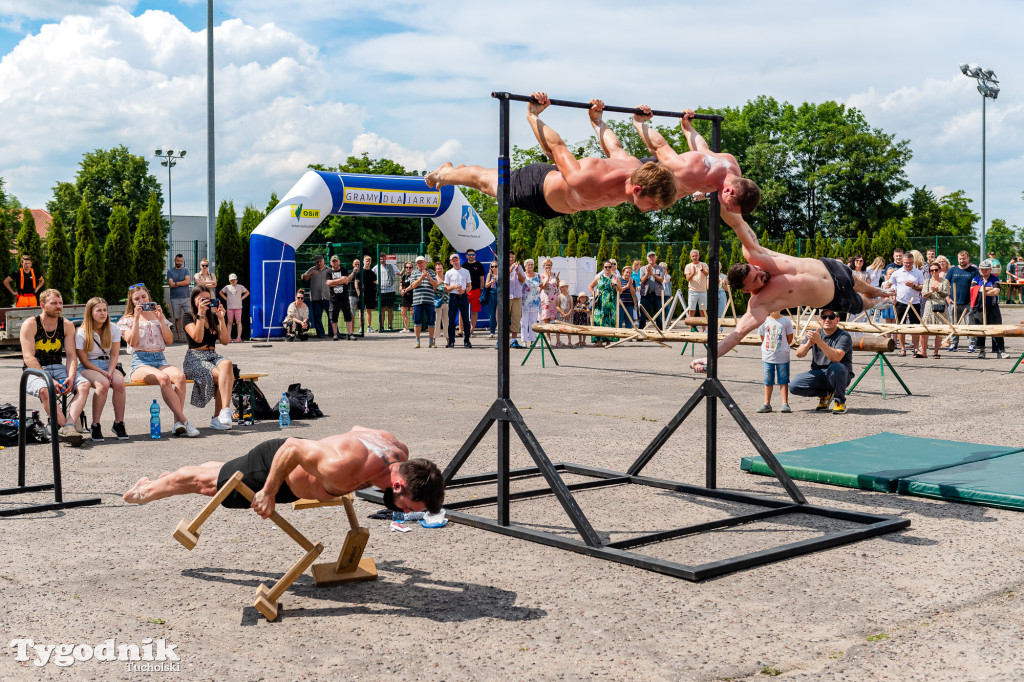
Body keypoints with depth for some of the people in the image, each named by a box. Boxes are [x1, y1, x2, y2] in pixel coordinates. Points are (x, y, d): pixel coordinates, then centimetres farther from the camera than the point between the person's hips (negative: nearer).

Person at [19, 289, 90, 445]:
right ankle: (66, 426, -37)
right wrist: (49, 380, -25)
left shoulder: (67, 325, 8)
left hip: (58, 368, 4)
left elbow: (71, 355, 3)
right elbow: (28, 358, -14)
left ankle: (69, 426, -42)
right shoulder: (30, 325, -5)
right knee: (44, 390, -39)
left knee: (84, 385, -26)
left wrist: (70, 377, -19)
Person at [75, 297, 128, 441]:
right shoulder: (81, 333, -5)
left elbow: (114, 355, 3)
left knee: (119, 382, -32)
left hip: (108, 365, 3)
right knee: (103, 384, -36)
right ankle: (95, 426, -26)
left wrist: (110, 373, -15)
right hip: (87, 368, -3)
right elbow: (84, 361, -6)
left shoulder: (113, 329, 5)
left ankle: (119, 423, -20)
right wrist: (103, 373, -18)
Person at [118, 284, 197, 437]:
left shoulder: (158, 317, 23)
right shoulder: (127, 320, 15)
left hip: (160, 360, 3)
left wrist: (161, 319, 2)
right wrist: (136, 319, -6)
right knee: (163, 378, -37)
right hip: (140, 362, -3)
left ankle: (178, 423, -38)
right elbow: (132, 342, -3)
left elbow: (169, 340, 10)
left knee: (180, 376, -32)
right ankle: (184, 421, -40)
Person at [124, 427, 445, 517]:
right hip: (272, 464, -7)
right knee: (205, 482, 20)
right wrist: (268, 494, -22)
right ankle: (146, 490, 48)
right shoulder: (343, 468, -47)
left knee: (221, 473, 34)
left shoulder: (399, 452, -23)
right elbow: (292, 450, -35)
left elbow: (357, 429, -2)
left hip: (297, 469, 8)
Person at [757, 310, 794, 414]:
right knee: (768, 381, 8)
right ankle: (767, 404, 14)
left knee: (783, 380, 1)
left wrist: (781, 347, 6)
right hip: (767, 356, 2)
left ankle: (785, 404, 5)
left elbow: (789, 339, 5)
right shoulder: (764, 321, 3)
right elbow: (763, 338, 9)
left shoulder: (786, 321, -1)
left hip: (782, 356, -2)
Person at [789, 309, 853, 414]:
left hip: (840, 376, -4)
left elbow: (836, 358, -28)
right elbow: (799, 354, -4)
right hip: (818, 374, 5)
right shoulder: (814, 333, 5)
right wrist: (809, 343, -25)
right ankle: (824, 394, 11)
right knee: (794, 386, -18)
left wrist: (819, 341, -37)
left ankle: (840, 401, -12)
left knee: (836, 367, -39)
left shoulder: (844, 336, -11)